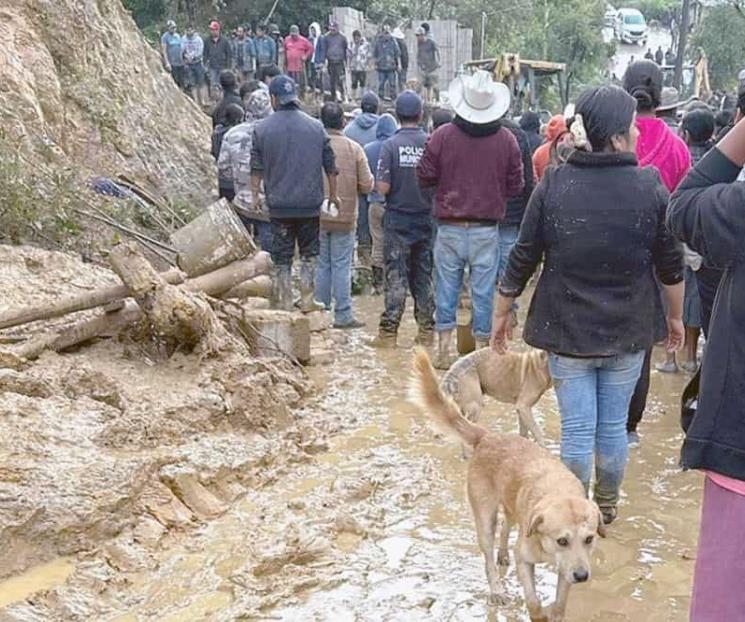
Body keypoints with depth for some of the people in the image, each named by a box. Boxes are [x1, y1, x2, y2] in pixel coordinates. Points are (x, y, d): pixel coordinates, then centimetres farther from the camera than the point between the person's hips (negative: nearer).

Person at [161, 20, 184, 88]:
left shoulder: (178, 36, 12)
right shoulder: (165, 37, -6)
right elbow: (163, 51, -10)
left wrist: (182, 60, 14)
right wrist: (167, 63, -17)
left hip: (180, 63, 6)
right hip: (172, 64, -6)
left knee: (181, 82, 8)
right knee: (175, 81, -4)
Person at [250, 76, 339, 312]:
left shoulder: (262, 128, -3)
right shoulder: (316, 127, 1)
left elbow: (256, 167, 0)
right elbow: (330, 165, 5)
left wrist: (255, 194, 12)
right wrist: (333, 194, 16)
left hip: (279, 205, -1)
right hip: (310, 204, 1)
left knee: (282, 256, 7)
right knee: (309, 252, 13)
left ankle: (284, 302, 10)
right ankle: (307, 300, 11)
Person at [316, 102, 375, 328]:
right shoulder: (354, 148, -4)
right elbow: (367, 185, -3)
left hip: (316, 215, 1)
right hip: (345, 216, 0)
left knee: (321, 265, 9)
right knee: (342, 266, 4)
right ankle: (343, 315, 4)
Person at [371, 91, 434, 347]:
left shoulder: (391, 145, -11)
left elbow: (383, 187, -14)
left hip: (398, 219, -2)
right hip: (425, 218, 2)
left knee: (396, 276, 1)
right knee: (424, 276, 11)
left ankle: (389, 331, 1)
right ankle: (426, 331, 15)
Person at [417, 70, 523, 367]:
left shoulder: (443, 136, -7)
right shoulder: (507, 140, -4)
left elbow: (424, 177, -1)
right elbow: (515, 187, 2)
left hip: (449, 228, 0)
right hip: (487, 230, 0)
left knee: (447, 288, 10)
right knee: (483, 292, 7)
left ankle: (444, 349, 13)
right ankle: (482, 350, 14)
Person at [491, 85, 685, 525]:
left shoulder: (554, 184, -9)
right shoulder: (650, 186, -9)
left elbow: (523, 259, -4)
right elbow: (671, 265, -1)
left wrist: (502, 314, 10)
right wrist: (677, 317, 16)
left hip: (568, 330, 0)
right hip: (628, 333, 1)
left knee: (577, 430, 6)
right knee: (614, 426, 14)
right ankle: (607, 506, 32)